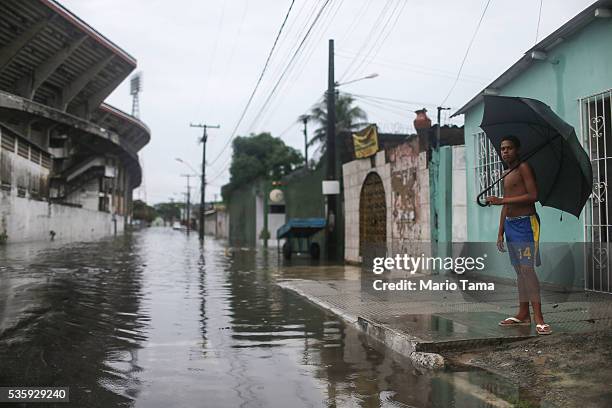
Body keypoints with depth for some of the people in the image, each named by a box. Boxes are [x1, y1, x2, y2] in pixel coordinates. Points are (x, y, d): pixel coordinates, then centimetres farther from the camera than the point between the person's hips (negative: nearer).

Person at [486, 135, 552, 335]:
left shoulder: (524, 167, -7)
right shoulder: (506, 174, 18)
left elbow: (533, 195, -18)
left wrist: (501, 200, -19)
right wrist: (500, 232, 16)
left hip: (525, 223, -8)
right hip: (510, 224, 8)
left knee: (527, 268, -14)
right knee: (519, 270, 10)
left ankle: (538, 317, -13)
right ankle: (523, 314, 16)